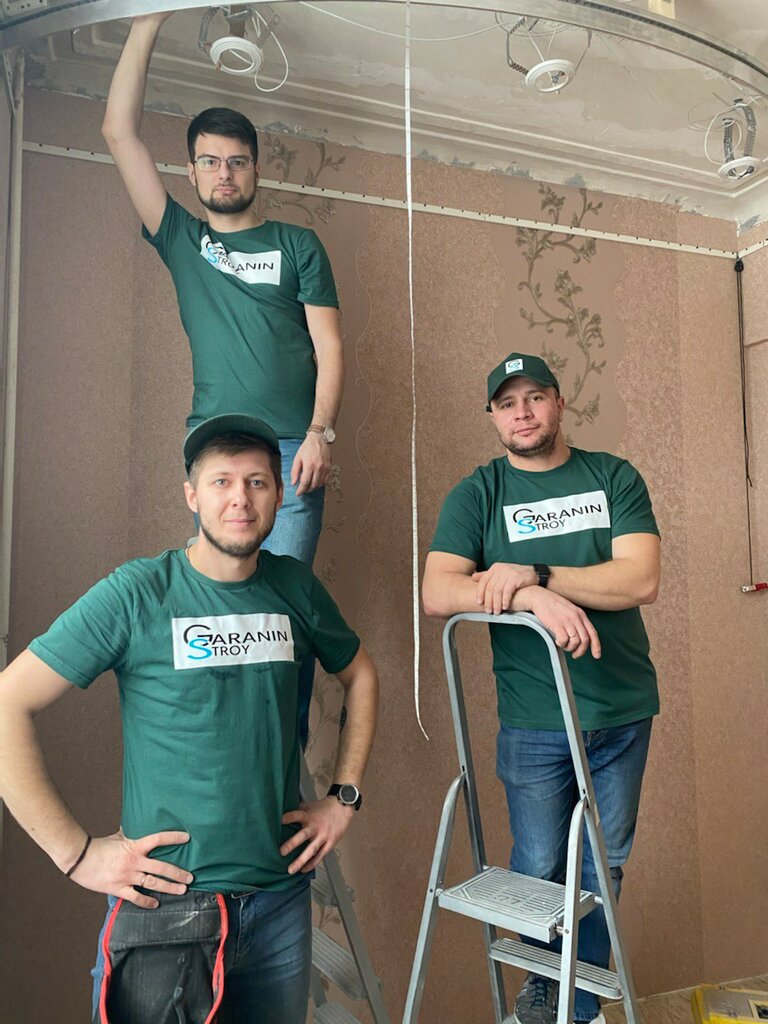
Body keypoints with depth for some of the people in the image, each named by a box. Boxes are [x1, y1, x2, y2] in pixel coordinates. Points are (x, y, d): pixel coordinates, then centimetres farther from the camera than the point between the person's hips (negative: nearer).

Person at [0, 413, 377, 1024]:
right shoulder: (136, 593, -13)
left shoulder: (295, 588, -1)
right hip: (166, 902, -4)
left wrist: (345, 796, 8)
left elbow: (359, 675, 15)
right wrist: (77, 853, -14)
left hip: (281, 895, 4)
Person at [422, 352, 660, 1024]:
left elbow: (642, 579, -11)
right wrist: (535, 598, -28)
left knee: (603, 864, 14)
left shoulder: (614, 478, 3)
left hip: (624, 710, 2)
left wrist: (534, 573, -21)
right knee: (539, 867, 8)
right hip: (534, 718, -1)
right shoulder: (477, 495, -1)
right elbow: (437, 592, -15)